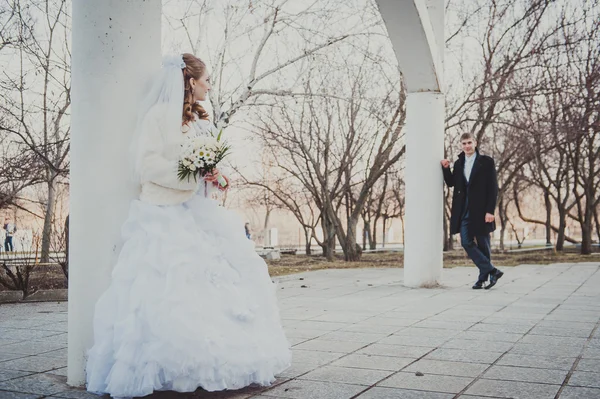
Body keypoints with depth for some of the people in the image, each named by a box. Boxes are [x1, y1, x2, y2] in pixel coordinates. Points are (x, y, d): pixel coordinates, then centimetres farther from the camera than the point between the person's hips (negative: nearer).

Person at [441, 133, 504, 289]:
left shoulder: (486, 162, -2)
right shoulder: (459, 163, 13)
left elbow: (493, 188, -6)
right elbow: (451, 183, 15)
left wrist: (490, 211, -13)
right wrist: (446, 168, -1)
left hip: (480, 210, -4)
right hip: (464, 210, 4)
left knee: (483, 244, 3)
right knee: (467, 242, -5)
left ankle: (483, 278, 9)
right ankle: (492, 271, 1)